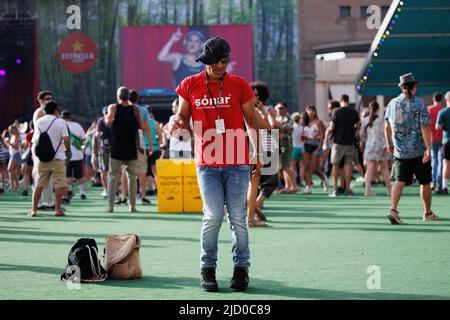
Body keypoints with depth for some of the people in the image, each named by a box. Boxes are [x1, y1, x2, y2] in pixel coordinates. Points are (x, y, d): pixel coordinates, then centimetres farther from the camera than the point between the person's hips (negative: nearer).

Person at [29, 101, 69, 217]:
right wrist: (67, 148, 6)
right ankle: (57, 209, -1)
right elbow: (66, 139, -11)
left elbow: (34, 140, 8)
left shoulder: (38, 122, 7)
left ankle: (33, 210, 5)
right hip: (57, 157, -4)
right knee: (60, 184, 3)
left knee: (39, 184, 8)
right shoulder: (60, 122, -5)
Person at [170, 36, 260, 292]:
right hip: (207, 163, 0)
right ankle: (208, 269, 7)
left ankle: (241, 268, 12)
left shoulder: (239, 85, 2)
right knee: (213, 216, -7)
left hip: (237, 164, 0)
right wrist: (179, 123, -11)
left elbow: (252, 122, 8)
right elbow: (184, 116, 14)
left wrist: (257, 155, 4)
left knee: (238, 218, 1)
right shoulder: (190, 85, 3)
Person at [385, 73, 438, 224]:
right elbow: (425, 128, -15)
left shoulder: (393, 103, 5)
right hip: (419, 150, -3)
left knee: (400, 181, -2)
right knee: (425, 182, 11)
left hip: (400, 151, 3)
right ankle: (427, 213, 22)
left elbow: (387, 127, 11)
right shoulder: (419, 103, -9)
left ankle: (393, 209, -21)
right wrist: (429, 148, -18)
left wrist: (390, 144, 25)